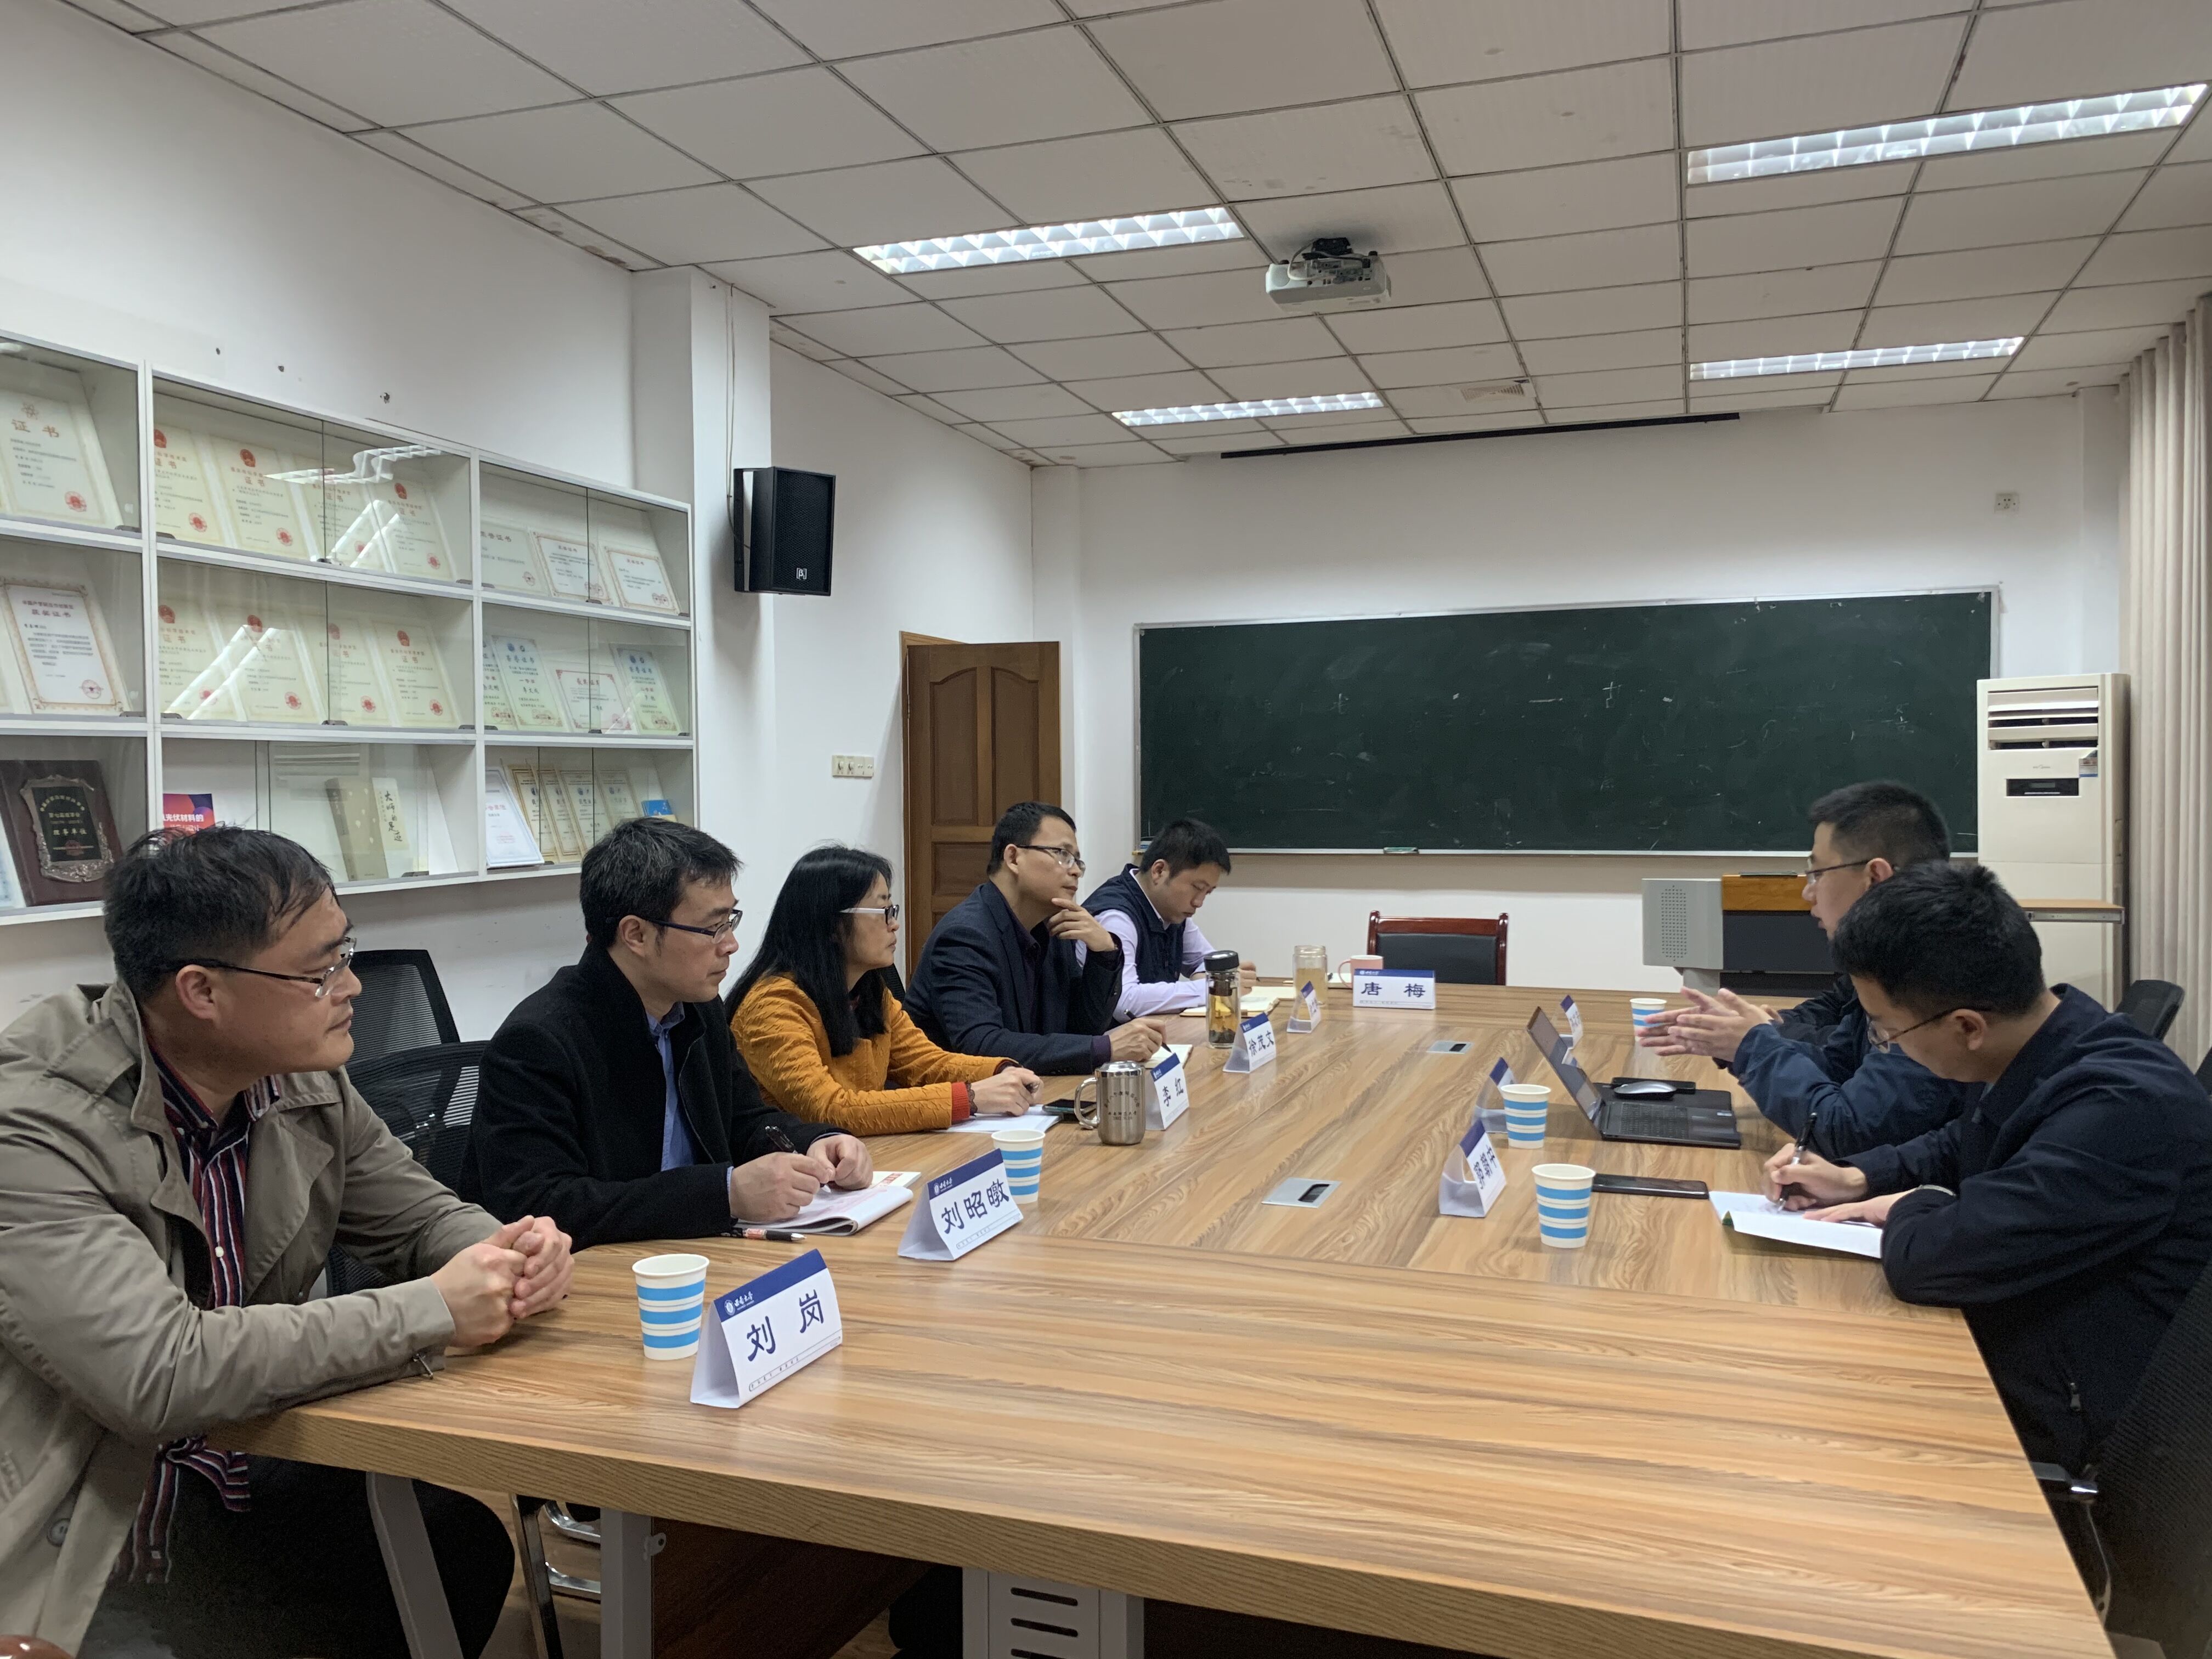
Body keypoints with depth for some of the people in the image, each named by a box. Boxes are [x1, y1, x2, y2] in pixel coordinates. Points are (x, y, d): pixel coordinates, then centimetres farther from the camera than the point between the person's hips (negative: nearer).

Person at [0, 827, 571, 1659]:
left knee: (469, 1544, -3)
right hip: (79, 1554, -7)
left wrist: (507, 1255, -15)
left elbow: (420, 1216, 8)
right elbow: (159, 1374, -34)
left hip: (240, 1486, 7)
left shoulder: (302, 1078, -4)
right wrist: (432, 1311, -28)